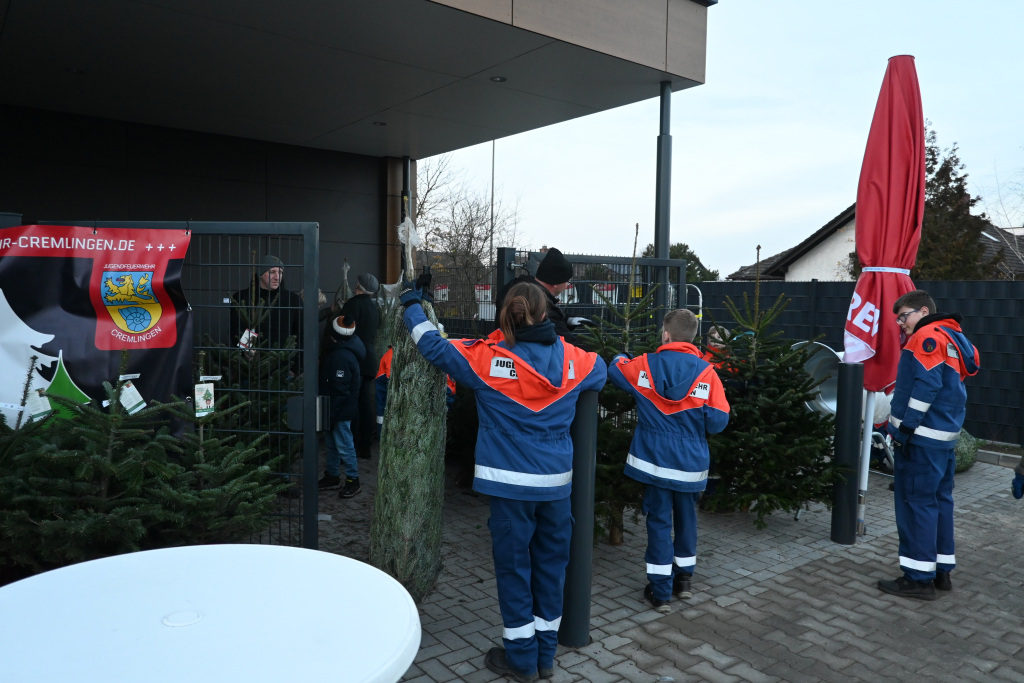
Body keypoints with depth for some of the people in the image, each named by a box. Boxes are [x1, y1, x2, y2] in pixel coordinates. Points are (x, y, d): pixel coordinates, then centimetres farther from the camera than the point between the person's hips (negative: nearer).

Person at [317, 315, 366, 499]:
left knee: (344, 445, 0)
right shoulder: (335, 351, 7)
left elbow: (340, 391, -25)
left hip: (341, 409, -10)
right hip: (335, 408, 10)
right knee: (332, 443, 19)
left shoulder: (342, 357, -26)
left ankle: (352, 480, 12)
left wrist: (332, 414, -20)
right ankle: (332, 476, 31)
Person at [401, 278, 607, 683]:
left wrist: (412, 305, 13)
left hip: (510, 482, -3)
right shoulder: (572, 359, -2)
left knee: (513, 566, 10)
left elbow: (434, 346, -2)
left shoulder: (490, 359, -12)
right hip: (557, 483, 4)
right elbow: (601, 371, 20)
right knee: (550, 565, 15)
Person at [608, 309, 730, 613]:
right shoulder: (706, 372, -11)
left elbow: (614, 370, 11)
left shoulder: (646, 365, -8)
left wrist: (621, 357, 33)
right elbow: (718, 420, -12)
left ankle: (660, 591, 10)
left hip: (655, 460, -1)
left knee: (659, 521, 7)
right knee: (686, 518, 19)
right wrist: (693, 422, 9)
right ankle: (683, 579, 33)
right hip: (691, 463, 1)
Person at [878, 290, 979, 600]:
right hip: (945, 437, 10)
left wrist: (906, 428, -17)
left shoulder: (928, 336, -11)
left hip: (921, 437, -10)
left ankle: (919, 577, 0)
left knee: (916, 502, -5)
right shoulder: (953, 339, 19)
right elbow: (950, 388, 20)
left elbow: (925, 386, -21)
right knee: (939, 501, 14)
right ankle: (941, 570, 23)